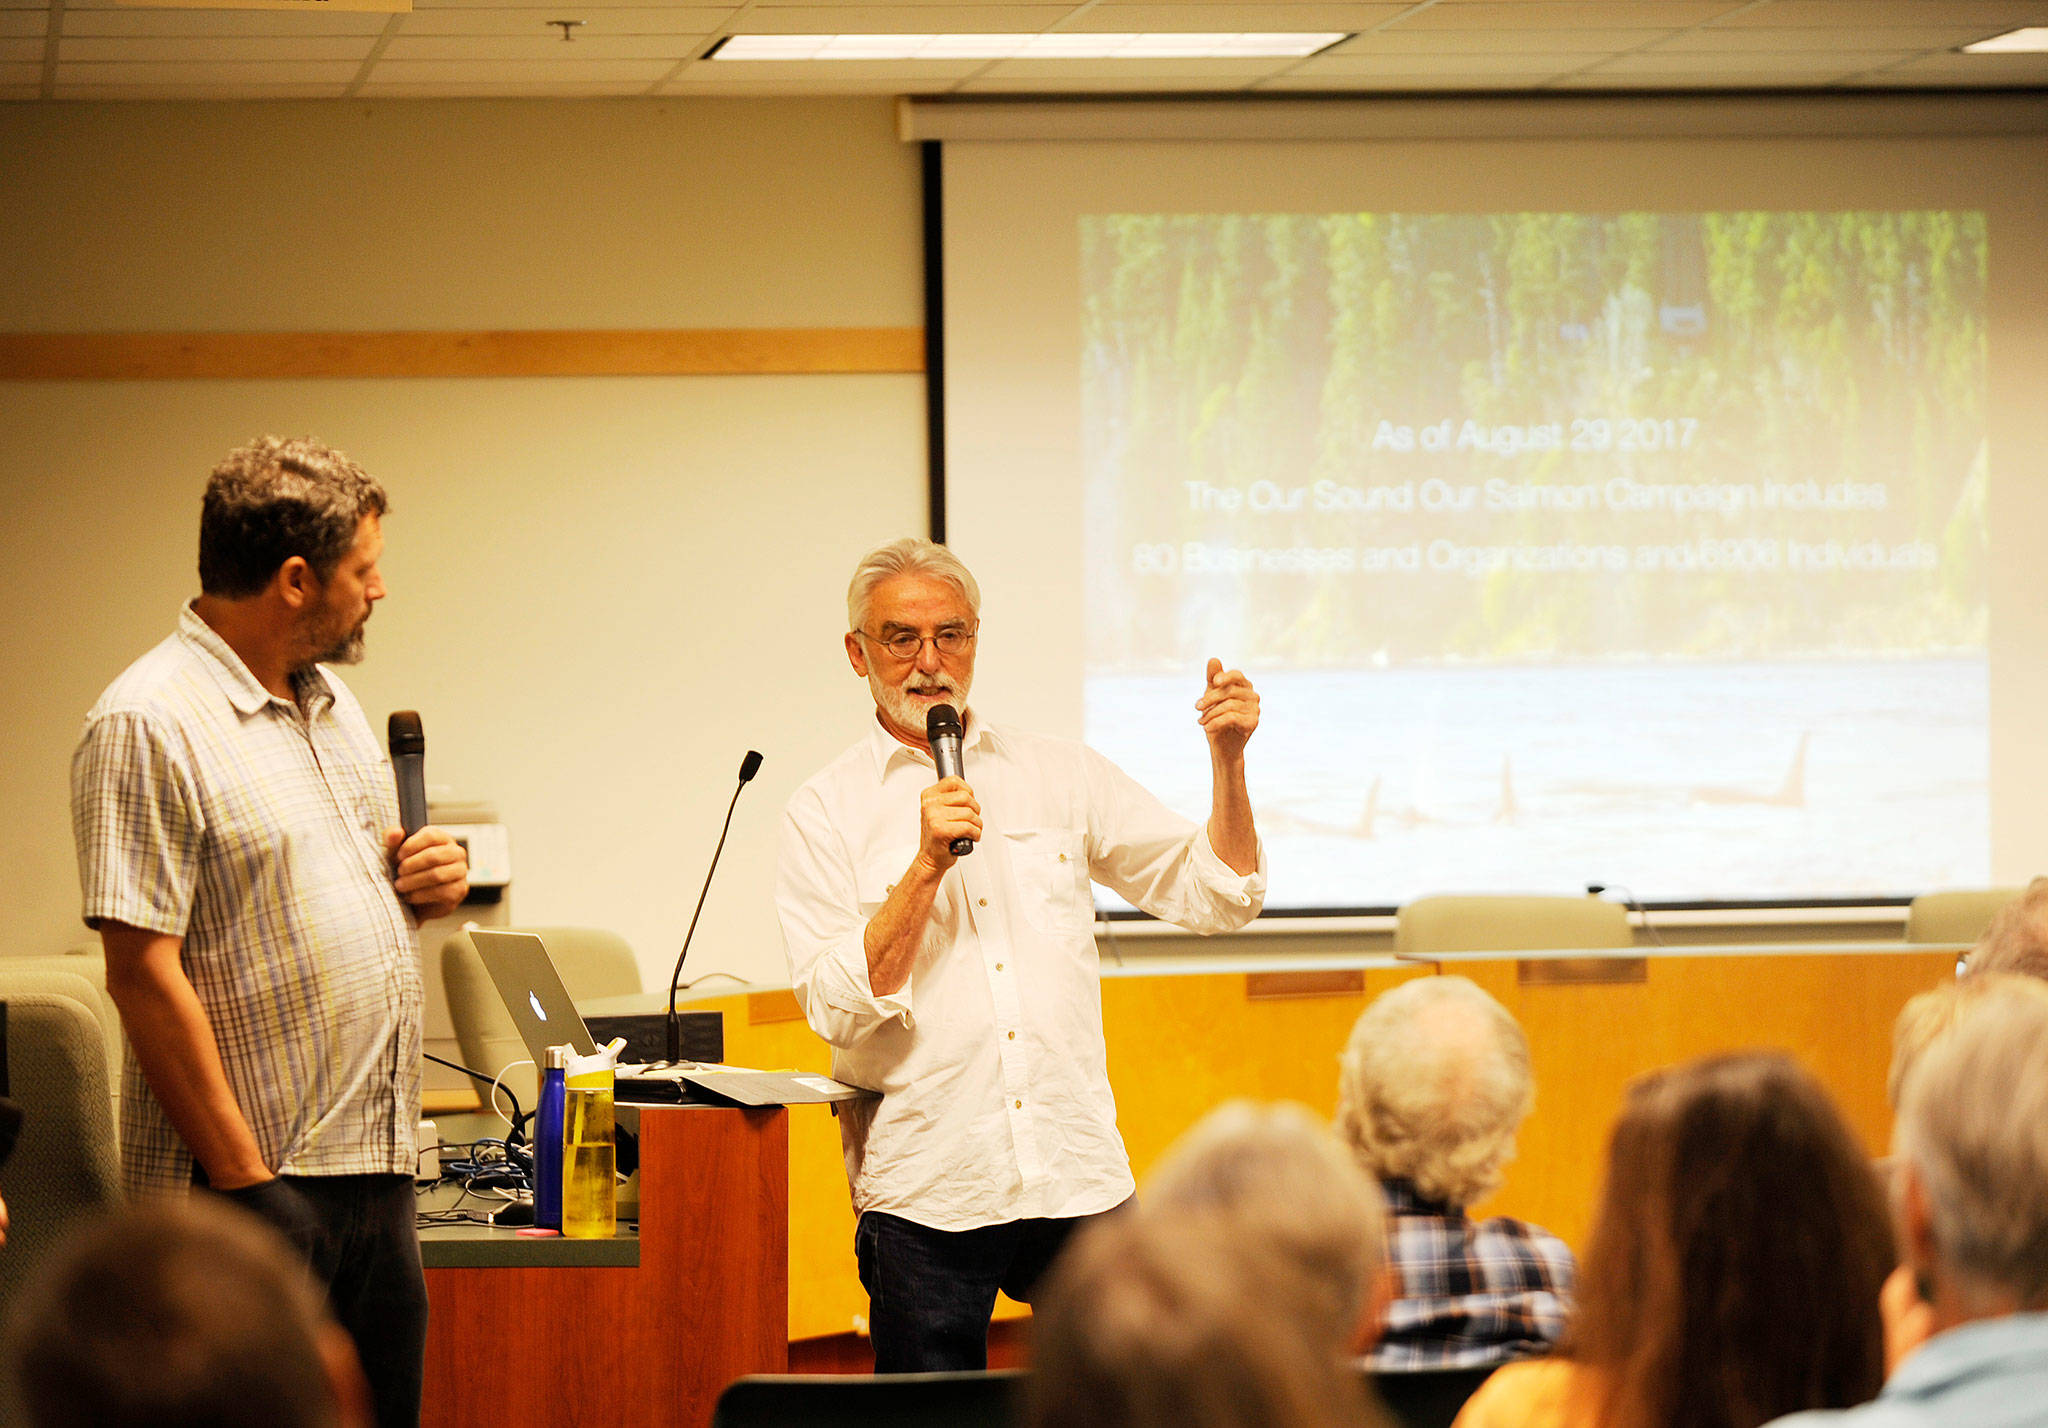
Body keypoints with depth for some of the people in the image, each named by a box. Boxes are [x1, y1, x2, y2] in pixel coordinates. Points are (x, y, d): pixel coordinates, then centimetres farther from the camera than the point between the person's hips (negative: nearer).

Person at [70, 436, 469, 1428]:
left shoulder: (329, 702, 15)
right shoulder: (148, 725, -13)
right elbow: (144, 973, -18)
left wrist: (419, 881, 4)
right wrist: (245, 1181, -21)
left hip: (375, 1171, 8)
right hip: (253, 1177, -8)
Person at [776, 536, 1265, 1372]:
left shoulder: (1060, 777, 10)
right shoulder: (825, 814, 2)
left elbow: (1214, 896, 11)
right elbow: (836, 1007, -8)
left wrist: (1228, 763, -3)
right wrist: (926, 868, -16)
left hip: (1079, 1177, 2)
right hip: (925, 1189, -2)